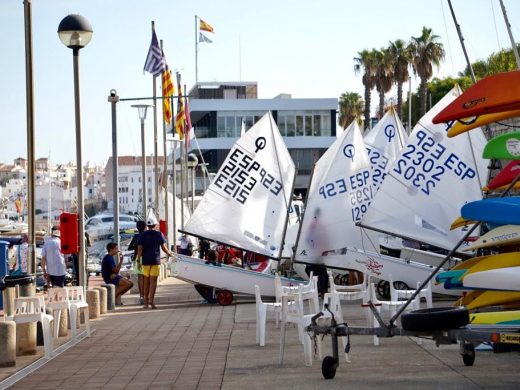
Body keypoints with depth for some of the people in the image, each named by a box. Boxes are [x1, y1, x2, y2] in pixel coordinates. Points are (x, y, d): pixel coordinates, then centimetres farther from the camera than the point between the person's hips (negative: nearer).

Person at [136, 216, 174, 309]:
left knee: (146, 281, 11)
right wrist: (170, 254, 14)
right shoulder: (159, 234, -1)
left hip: (145, 261, 2)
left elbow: (140, 249, -5)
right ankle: (151, 299, -20)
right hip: (155, 261, -2)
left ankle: (146, 301, 14)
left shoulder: (142, 235, 2)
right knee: (153, 281, -6)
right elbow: (164, 248, -2)